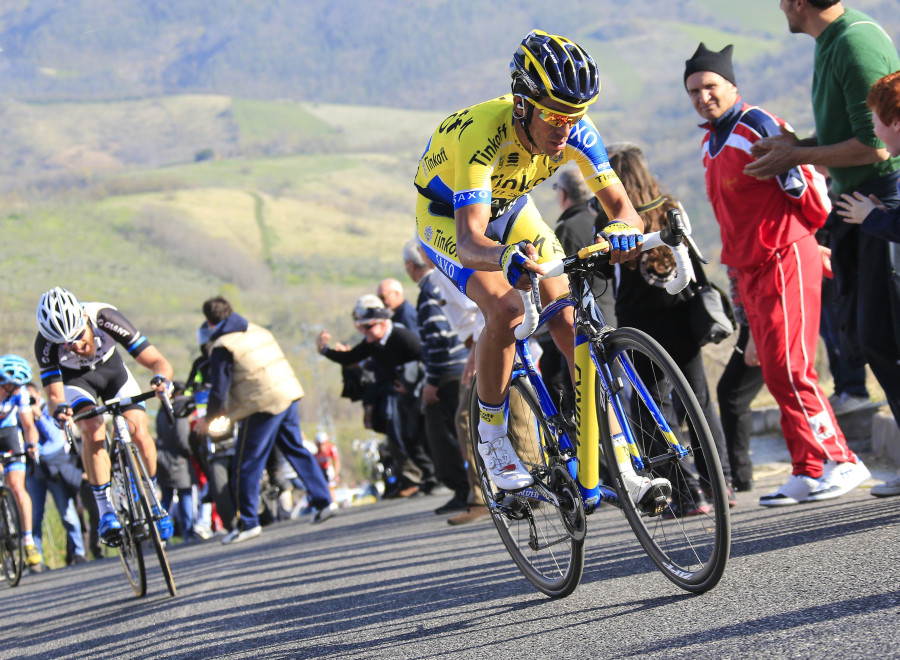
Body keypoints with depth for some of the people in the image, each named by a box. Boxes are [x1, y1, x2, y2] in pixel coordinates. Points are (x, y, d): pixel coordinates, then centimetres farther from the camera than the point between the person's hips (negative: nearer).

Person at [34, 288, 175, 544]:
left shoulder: (106, 318, -36)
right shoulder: (45, 344, -34)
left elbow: (159, 362, -33)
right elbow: (54, 395, -31)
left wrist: (161, 378, -55)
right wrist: (58, 409, -54)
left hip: (112, 369, 1)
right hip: (75, 378, -1)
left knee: (140, 433, -18)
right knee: (93, 431, -28)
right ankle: (106, 512, -22)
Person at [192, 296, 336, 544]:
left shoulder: (222, 346, -8)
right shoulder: (257, 330, 16)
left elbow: (219, 389, -9)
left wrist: (207, 419, 9)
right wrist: (229, 406, 29)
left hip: (263, 406, -7)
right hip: (289, 395, 8)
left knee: (247, 466, 2)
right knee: (296, 449, 19)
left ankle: (247, 523, 6)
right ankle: (323, 501, 17)